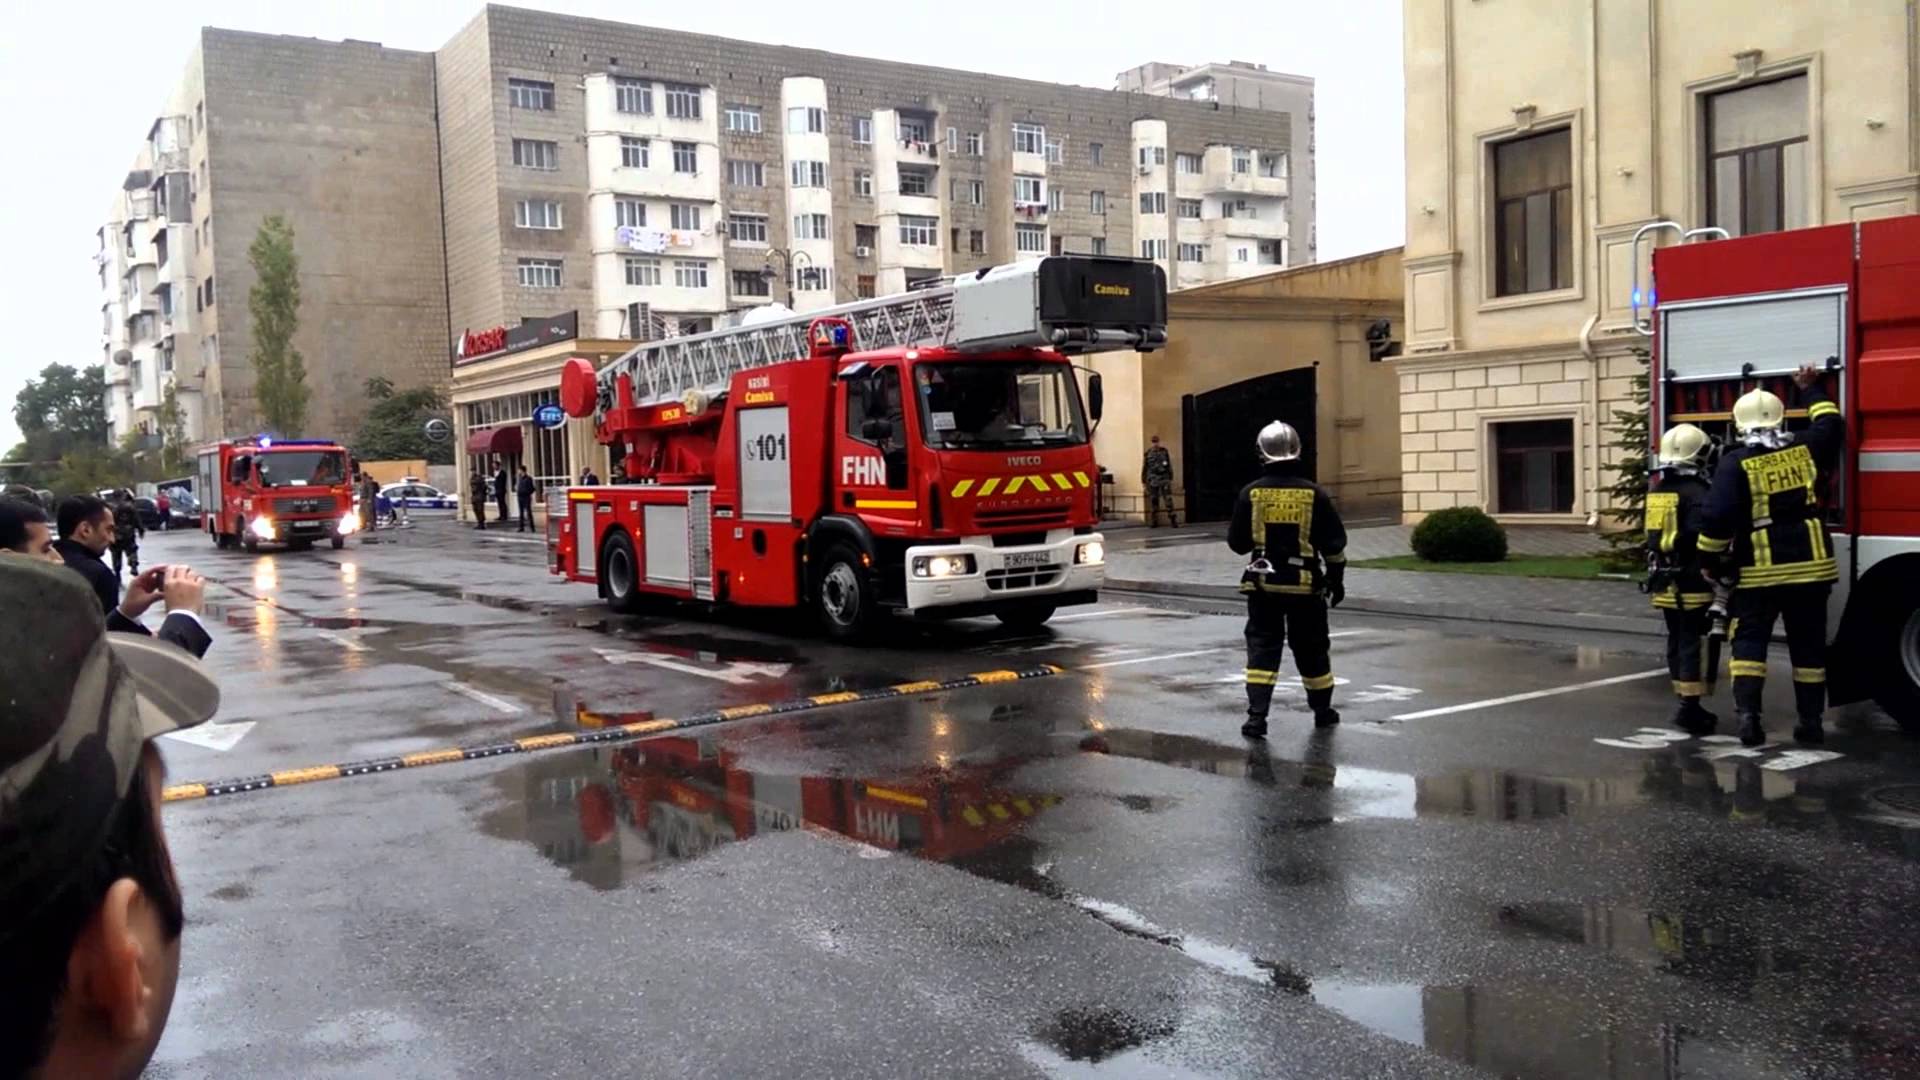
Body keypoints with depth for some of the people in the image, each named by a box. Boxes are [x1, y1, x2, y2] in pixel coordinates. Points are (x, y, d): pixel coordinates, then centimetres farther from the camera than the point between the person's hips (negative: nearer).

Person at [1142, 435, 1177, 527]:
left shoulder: (1164, 451, 1)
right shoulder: (1148, 453, 2)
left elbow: (1169, 465, 4)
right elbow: (1145, 467, 7)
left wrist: (1171, 478, 1)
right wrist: (1143, 480, 7)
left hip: (1164, 478, -1)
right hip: (1153, 479, 1)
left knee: (1168, 499, -8)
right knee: (1153, 501, 3)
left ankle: (1172, 520, -6)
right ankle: (1154, 521, 10)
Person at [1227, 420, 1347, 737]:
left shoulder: (1251, 493, -6)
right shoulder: (1314, 494, -6)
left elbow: (1237, 543, 1)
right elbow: (1334, 543, -1)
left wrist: (1245, 531, 22)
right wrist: (1336, 578, 11)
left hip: (1263, 584, 0)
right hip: (1305, 584, 0)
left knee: (1262, 646, 4)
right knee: (1311, 649, 14)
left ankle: (1257, 716, -7)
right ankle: (1323, 710, 29)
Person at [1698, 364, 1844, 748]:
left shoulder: (1736, 462, -8)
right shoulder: (1807, 449, 3)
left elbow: (1718, 517, -14)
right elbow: (1831, 424, 25)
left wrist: (1711, 559, -2)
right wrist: (1810, 389, 37)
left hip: (1760, 571, -3)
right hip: (1810, 565, 3)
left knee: (1750, 640, 4)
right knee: (1808, 645, 9)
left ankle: (1747, 714, -9)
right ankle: (1810, 722, 13)